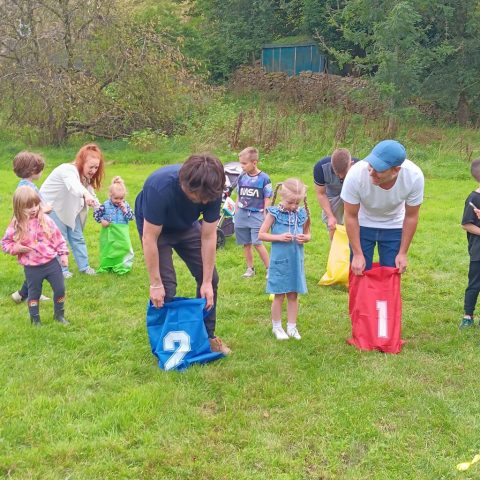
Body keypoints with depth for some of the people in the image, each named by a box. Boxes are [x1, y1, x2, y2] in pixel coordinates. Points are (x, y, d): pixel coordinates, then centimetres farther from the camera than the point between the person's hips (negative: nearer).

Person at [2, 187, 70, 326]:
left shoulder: (45, 220, -4)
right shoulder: (16, 226, -9)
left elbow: (58, 237, 3)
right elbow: (5, 243, 0)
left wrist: (63, 254, 0)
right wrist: (16, 248, -18)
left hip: (51, 262, 2)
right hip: (32, 268, -2)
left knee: (60, 289, 8)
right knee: (34, 293, 13)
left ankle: (59, 314, 28)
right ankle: (35, 319, 30)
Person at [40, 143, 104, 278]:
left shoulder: (86, 175, -2)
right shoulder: (68, 170, -32)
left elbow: (91, 193, 0)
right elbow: (74, 185, -55)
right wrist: (86, 195, -75)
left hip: (68, 207, 8)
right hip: (51, 205, -8)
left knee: (77, 237, 10)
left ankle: (84, 266, 20)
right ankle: (61, 270, 8)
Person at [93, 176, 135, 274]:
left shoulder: (125, 205, -2)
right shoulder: (105, 205, -7)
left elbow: (132, 217, -5)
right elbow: (96, 213, 0)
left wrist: (125, 210, -17)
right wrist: (101, 220, -11)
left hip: (122, 234, 1)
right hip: (109, 233, -1)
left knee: (124, 248, 2)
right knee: (107, 249, 10)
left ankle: (122, 266, 14)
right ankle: (106, 267, 23)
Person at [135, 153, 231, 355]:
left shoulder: (211, 191, -30)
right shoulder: (160, 188, -42)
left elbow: (208, 236, -20)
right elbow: (150, 239, -33)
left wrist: (207, 282, -17)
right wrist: (155, 284, -27)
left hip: (187, 226, 4)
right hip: (154, 227, -4)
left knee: (210, 278, 0)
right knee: (167, 286, -14)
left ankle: (207, 336, 16)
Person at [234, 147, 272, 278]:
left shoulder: (264, 178, -8)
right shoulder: (241, 177, 4)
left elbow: (267, 199, -5)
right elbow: (239, 197, 12)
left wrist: (264, 216, -7)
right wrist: (236, 213, 11)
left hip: (256, 215, -4)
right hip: (242, 215, 4)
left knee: (257, 243, -10)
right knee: (246, 244, 10)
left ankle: (269, 268, 3)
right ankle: (250, 269, 22)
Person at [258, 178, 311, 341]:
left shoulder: (302, 214, 1)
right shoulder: (274, 213, -9)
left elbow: (308, 234, 13)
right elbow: (261, 235, -6)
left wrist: (305, 238, -10)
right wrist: (279, 237, -18)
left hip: (296, 260, 3)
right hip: (279, 260, -3)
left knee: (293, 295, 11)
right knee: (279, 295, 7)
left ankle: (292, 326, 23)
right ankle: (276, 327, 21)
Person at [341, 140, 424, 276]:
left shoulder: (414, 176, -31)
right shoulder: (356, 174, -34)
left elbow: (411, 217, -14)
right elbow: (351, 216, -21)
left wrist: (403, 253, -11)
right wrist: (357, 254, -18)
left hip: (394, 227, 1)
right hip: (362, 225, -1)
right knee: (359, 272, -1)